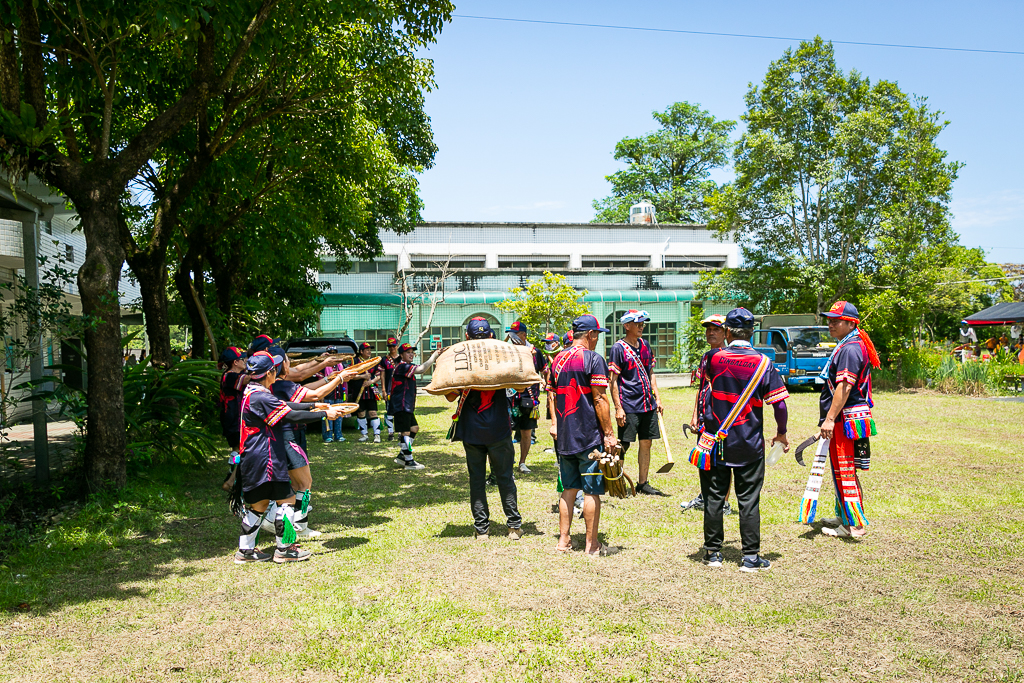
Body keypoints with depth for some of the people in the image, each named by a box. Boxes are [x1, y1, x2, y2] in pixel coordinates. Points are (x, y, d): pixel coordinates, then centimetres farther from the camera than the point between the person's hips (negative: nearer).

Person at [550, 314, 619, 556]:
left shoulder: (558, 359, 11)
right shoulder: (593, 359, -11)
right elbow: (599, 399, -15)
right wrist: (609, 433, -12)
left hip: (564, 436, 7)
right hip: (589, 436, -7)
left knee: (569, 488, 15)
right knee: (592, 490, 1)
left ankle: (563, 540, 18)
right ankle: (592, 544, 8)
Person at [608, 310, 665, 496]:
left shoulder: (645, 346, 12)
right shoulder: (618, 348, -8)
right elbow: (613, 380, -10)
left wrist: (657, 398, 12)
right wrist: (618, 408, -15)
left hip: (648, 404, 7)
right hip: (629, 406, -7)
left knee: (646, 443, 9)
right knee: (623, 446, -2)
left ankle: (643, 484, 18)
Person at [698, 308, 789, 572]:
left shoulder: (712, 358, -5)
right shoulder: (763, 363, -7)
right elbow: (779, 404, -7)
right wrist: (781, 433, 7)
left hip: (716, 441, 1)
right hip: (750, 444, -1)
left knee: (714, 496, 10)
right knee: (749, 499, 6)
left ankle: (713, 552, 17)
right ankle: (750, 557, 9)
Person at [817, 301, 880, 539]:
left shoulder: (851, 348, -16)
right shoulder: (846, 346, 18)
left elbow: (844, 387, -23)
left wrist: (830, 419, -25)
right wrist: (830, 418, 25)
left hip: (846, 419, -11)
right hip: (843, 419, 11)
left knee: (845, 471, -7)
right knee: (841, 470, 18)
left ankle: (855, 525, -3)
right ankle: (844, 516, 28)